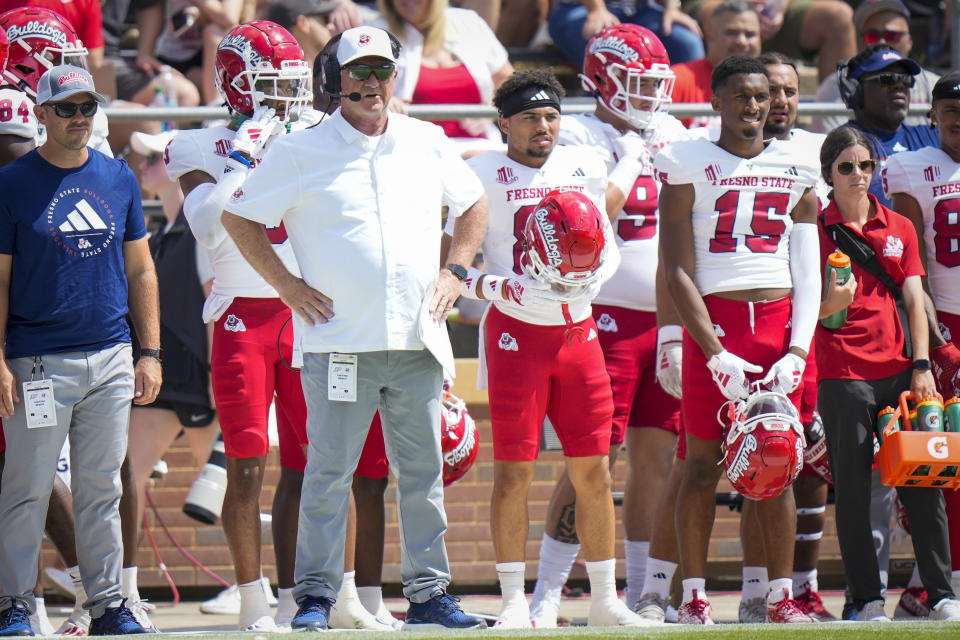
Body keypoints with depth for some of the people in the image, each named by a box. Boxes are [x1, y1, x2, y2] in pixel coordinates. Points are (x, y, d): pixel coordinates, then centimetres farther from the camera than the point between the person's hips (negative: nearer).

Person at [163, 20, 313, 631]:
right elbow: (211, 229, -14)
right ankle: (253, 599, -1)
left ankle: (293, 595, 6)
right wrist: (243, 157, -14)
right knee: (247, 466, -5)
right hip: (243, 317, -3)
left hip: (307, 316, 4)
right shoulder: (205, 149, 1)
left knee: (303, 464, 2)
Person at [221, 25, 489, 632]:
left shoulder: (427, 143, 10)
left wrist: (454, 271, 13)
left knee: (423, 471, 7)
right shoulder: (302, 152, -1)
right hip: (340, 343, -4)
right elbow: (240, 219, 5)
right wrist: (287, 286, -1)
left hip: (417, 340, 4)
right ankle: (316, 594, 4)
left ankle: (429, 591, 14)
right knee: (330, 472, -3)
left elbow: (473, 204, 26)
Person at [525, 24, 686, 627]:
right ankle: (546, 594, -2)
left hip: (669, 321, 6)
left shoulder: (673, 136, 15)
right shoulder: (576, 139, -5)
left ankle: (641, 594, 12)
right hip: (608, 319, -6)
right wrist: (634, 156, -10)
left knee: (656, 458, 6)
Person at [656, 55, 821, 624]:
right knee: (704, 463, -2)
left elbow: (809, 276, 9)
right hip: (714, 321, -3)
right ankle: (694, 594, 4)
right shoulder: (689, 167, 1)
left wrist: (797, 351, -5)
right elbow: (678, 272, -4)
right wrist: (716, 353, -12)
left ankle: (782, 595, 5)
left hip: (780, 321, 3)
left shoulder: (796, 171, 11)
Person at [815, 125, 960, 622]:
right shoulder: (816, 230, 3)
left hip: (898, 370, 3)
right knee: (852, 488, -1)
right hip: (842, 372, -3)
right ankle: (866, 598, 4)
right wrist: (831, 304, -19)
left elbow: (914, 300, 8)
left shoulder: (900, 228, 13)